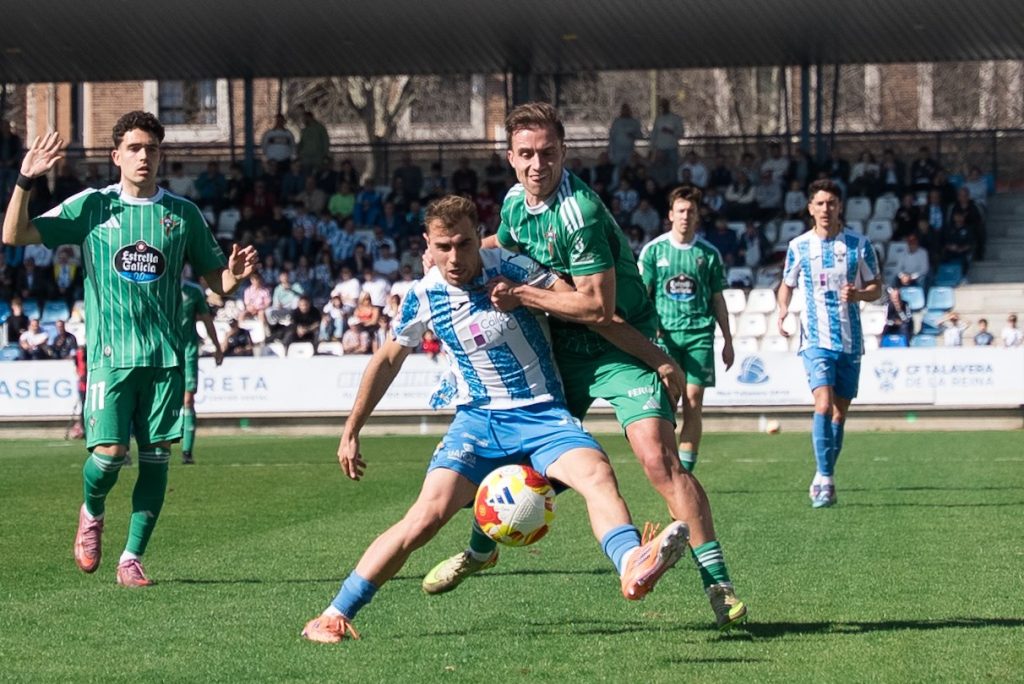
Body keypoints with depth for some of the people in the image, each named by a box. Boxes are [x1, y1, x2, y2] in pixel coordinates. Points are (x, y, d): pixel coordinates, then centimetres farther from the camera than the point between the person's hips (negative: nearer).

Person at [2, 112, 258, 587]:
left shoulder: (183, 214, 8)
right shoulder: (92, 206, 3)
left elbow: (216, 282, 13)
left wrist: (234, 275, -10)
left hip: (165, 355, 2)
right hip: (110, 353, -2)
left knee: (155, 457, 0)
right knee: (109, 451, -11)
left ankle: (132, 559, 10)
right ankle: (92, 513, 22)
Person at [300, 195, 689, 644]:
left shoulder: (510, 269, -11)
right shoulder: (424, 297, -1)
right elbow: (388, 359, 15)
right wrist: (351, 431, 17)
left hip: (542, 414, -1)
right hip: (477, 420, 1)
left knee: (597, 473, -31)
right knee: (427, 515, -16)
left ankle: (632, 568, -56)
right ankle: (335, 616, -9)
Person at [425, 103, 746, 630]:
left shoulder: (580, 212, -24)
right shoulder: (516, 202, 1)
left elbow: (598, 306, -25)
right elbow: (505, 245, 26)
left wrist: (522, 296, -21)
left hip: (623, 348, -7)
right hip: (562, 350, 7)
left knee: (658, 458, -20)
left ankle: (717, 581, -15)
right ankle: (480, 548, 37)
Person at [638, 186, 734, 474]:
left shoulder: (709, 253, 9)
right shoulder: (653, 250, 6)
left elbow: (718, 300, 14)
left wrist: (728, 341, 13)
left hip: (699, 334, 1)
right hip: (664, 334, -1)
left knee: (693, 402, -5)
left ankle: (686, 470, -3)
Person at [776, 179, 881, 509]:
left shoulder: (859, 244, 1)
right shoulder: (799, 246, 1)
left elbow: (876, 287, 8)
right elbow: (787, 285, 15)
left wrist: (858, 294, -14)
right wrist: (782, 310, -5)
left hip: (850, 340, 2)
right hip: (816, 339, -2)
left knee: (840, 413, 7)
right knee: (824, 404, -20)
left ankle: (824, 479, 20)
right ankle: (825, 477, -16)